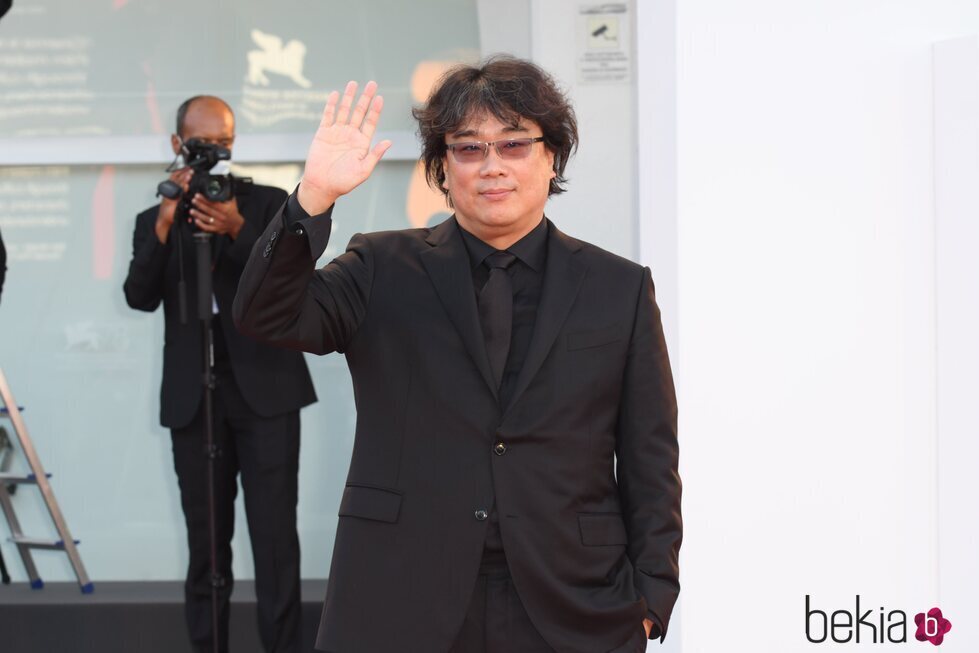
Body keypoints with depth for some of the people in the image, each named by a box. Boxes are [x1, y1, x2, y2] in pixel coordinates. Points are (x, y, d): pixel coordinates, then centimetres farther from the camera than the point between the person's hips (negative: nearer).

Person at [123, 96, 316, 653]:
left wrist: (237, 229, -22)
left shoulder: (269, 204, 6)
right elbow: (141, 297, -3)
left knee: (275, 537, -7)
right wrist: (166, 222, -16)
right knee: (206, 542, 6)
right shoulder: (156, 219, 12)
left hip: (264, 392, -2)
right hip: (194, 398, 2)